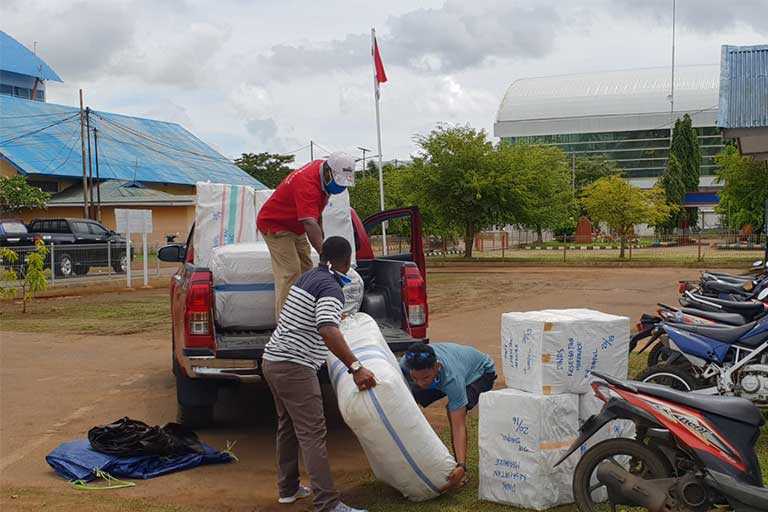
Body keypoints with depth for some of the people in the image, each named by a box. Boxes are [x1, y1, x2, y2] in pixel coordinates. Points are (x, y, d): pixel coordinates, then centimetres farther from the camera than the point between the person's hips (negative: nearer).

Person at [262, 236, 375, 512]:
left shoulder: (308, 277, 14)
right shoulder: (331, 288, -15)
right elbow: (328, 331, -31)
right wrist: (355, 368, -33)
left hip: (272, 360, 10)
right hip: (294, 367, -10)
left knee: (288, 426, 20)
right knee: (312, 434, -10)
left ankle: (288, 488, 29)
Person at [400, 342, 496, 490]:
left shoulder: (452, 378, -44)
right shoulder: (405, 364, -33)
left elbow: (458, 426, -43)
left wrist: (461, 466, -50)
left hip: (480, 371, -5)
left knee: (454, 411, -32)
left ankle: (459, 471, -16)